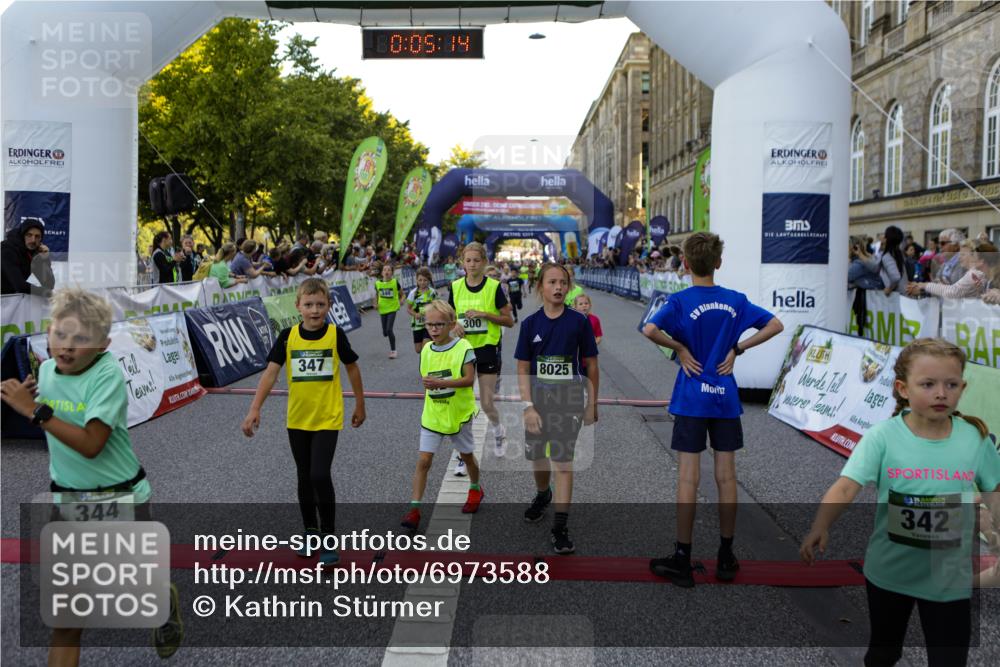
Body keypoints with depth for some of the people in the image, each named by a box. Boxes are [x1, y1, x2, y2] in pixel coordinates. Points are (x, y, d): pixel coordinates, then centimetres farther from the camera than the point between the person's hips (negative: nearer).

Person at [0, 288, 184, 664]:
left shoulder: (107, 373, -20)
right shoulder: (45, 369, 0)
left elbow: (91, 444, -28)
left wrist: (34, 411, -27)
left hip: (121, 500, -4)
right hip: (67, 501, 5)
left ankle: (168, 602, 51)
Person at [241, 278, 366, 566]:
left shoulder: (335, 335, -8)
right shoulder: (288, 336, -5)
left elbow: (352, 368, 4)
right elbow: (271, 372, -9)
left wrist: (360, 405, 11)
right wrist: (255, 408, -20)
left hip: (328, 419, -3)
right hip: (297, 419, 3)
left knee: (320, 476, -13)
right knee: (304, 477, 15)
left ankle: (328, 538, 3)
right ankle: (310, 532, 33)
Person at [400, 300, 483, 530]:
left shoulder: (463, 347, -14)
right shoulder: (426, 350, 2)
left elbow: (469, 379, -21)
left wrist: (441, 383, -30)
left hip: (458, 414, -3)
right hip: (432, 415, 3)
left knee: (467, 455, 17)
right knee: (423, 460, -4)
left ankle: (475, 489, 43)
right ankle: (414, 508, -2)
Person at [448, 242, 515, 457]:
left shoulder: (494, 287, -8)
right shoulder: (455, 287, 1)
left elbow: (509, 320, -7)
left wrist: (484, 314, -20)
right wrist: (455, 323, -11)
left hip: (488, 349, -3)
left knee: (487, 403, 2)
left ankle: (498, 431, 35)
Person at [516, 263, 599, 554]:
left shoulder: (579, 321, -6)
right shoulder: (530, 323, -2)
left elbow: (591, 366, -1)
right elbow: (523, 369, -1)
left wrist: (592, 405, 0)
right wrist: (529, 407, -9)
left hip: (569, 402, -2)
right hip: (537, 400, 3)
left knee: (562, 461, -5)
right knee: (537, 456, 17)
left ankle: (560, 527, 2)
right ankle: (542, 495, 48)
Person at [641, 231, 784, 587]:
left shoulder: (680, 301, -9)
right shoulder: (736, 300, 2)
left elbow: (650, 330, -25)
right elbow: (775, 325, 4)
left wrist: (679, 347, -10)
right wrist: (737, 348, 2)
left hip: (691, 400, -3)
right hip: (725, 398, 3)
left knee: (688, 478, 1)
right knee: (726, 476, 10)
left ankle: (682, 561, 9)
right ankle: (726, 558, 20)